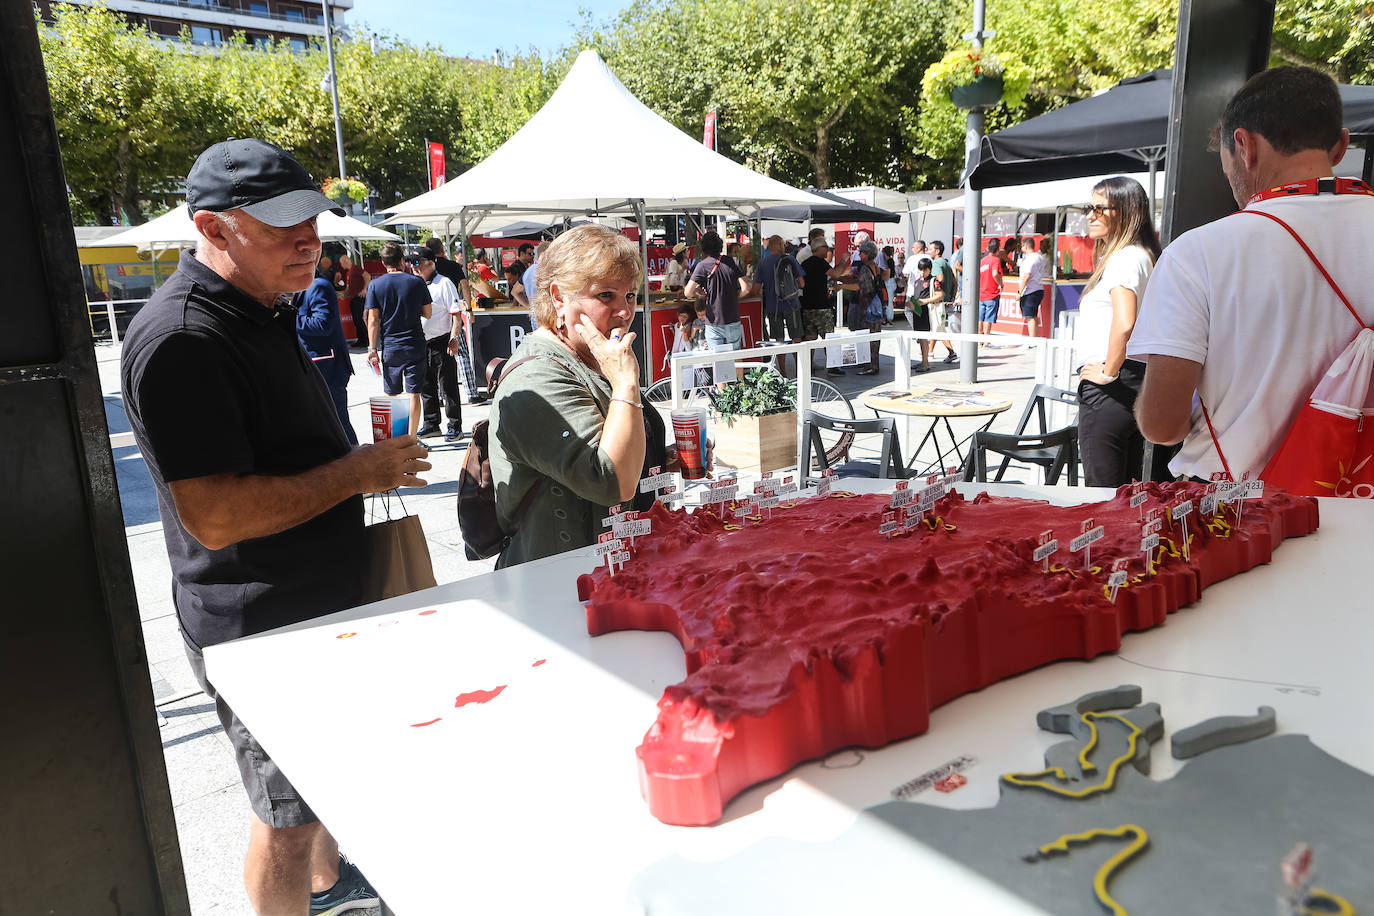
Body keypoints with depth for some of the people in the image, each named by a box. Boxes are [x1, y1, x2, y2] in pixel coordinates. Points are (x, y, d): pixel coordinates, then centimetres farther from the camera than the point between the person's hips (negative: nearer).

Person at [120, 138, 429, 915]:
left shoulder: (264, 310, 9)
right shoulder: (182, 339, -24)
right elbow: (217, 517, -29)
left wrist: (367, 459, 10)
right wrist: (358, 472, -22)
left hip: (323, 601, 10)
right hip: (262, 629, -10)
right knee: (289, 814, 9)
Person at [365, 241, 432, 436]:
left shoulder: (376, 285, -3)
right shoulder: (417, 282, -2)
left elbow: (373, 320, -4)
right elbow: (428, 313, 5)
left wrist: (372, 349, 0)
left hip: (389, 347, 1)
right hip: (415, 346, 0)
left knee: (392, 395, 12)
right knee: (414, 394, 3)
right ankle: (411, 439, 4)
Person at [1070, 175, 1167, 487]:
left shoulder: (1125, 257, -15)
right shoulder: (1140, 255, 17)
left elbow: (1124, 324, -30)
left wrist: (1108, 373, -18)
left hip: (1108, 390, -10)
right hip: (1134, 384, 10)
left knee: (1102, 487, -2)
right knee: (1127, 485, 16)